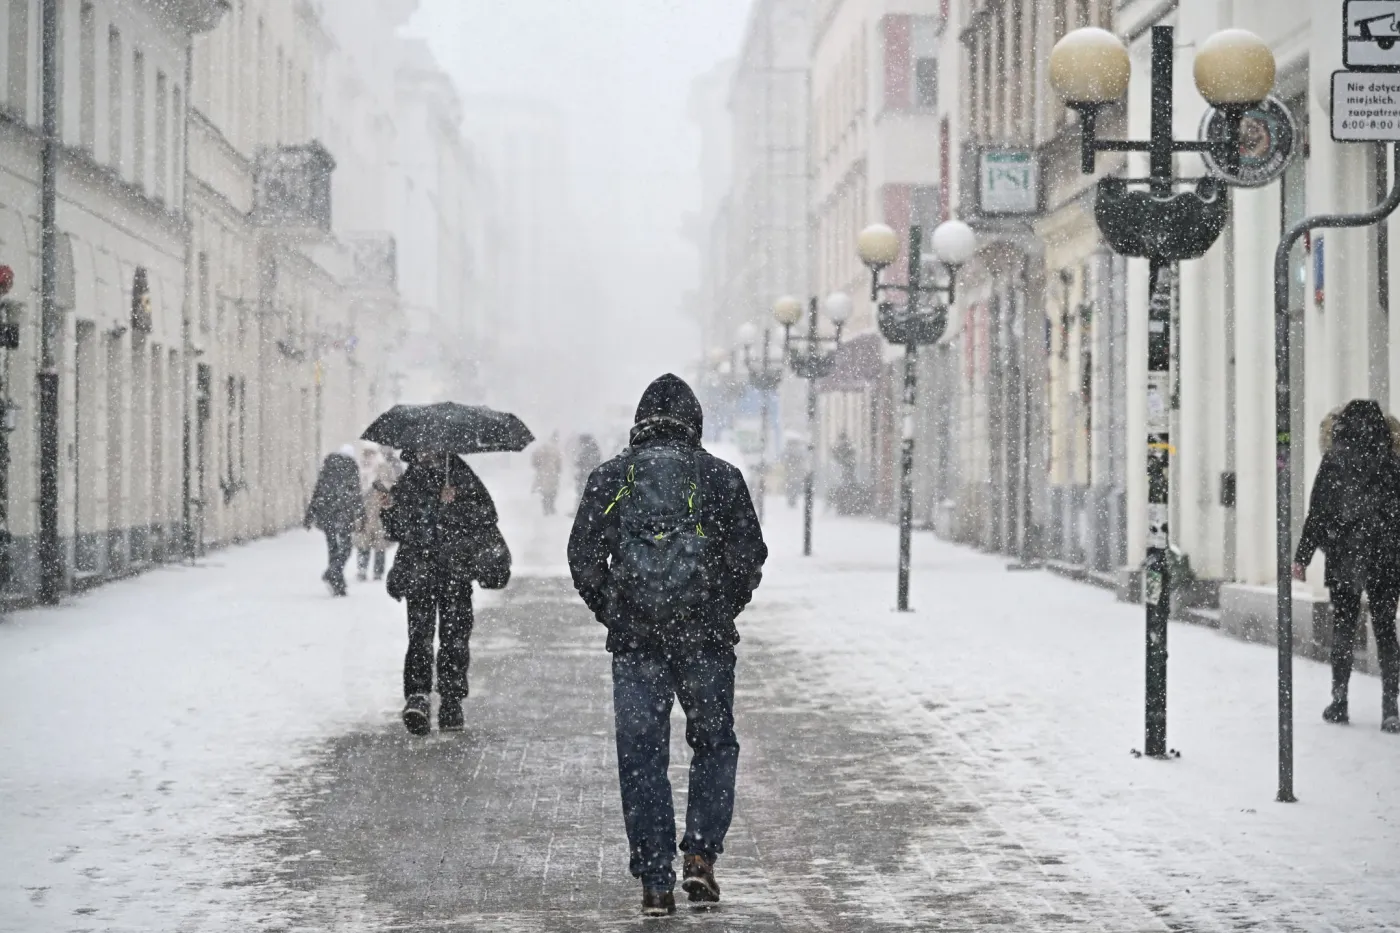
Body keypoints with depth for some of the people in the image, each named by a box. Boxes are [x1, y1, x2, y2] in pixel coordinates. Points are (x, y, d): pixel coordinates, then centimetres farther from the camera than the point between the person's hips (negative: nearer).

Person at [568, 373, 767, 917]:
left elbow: (583, 558, 2)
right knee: (714, 744, 16)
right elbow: (750, 557, 0)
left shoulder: (610, 478, 4)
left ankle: (656, 882, 5)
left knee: (641, 758, 6)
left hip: (634, 642, 0)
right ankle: (701, 855, 4)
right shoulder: (720, 477, 2)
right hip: (706, 639, 0)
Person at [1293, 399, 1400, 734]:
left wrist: (1302, 557, 1)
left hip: (1343, 559, -1)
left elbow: (1317, 514, -4)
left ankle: (1339, 701, 11)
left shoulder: (1333, 461, -3)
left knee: (1343, 628, 11)